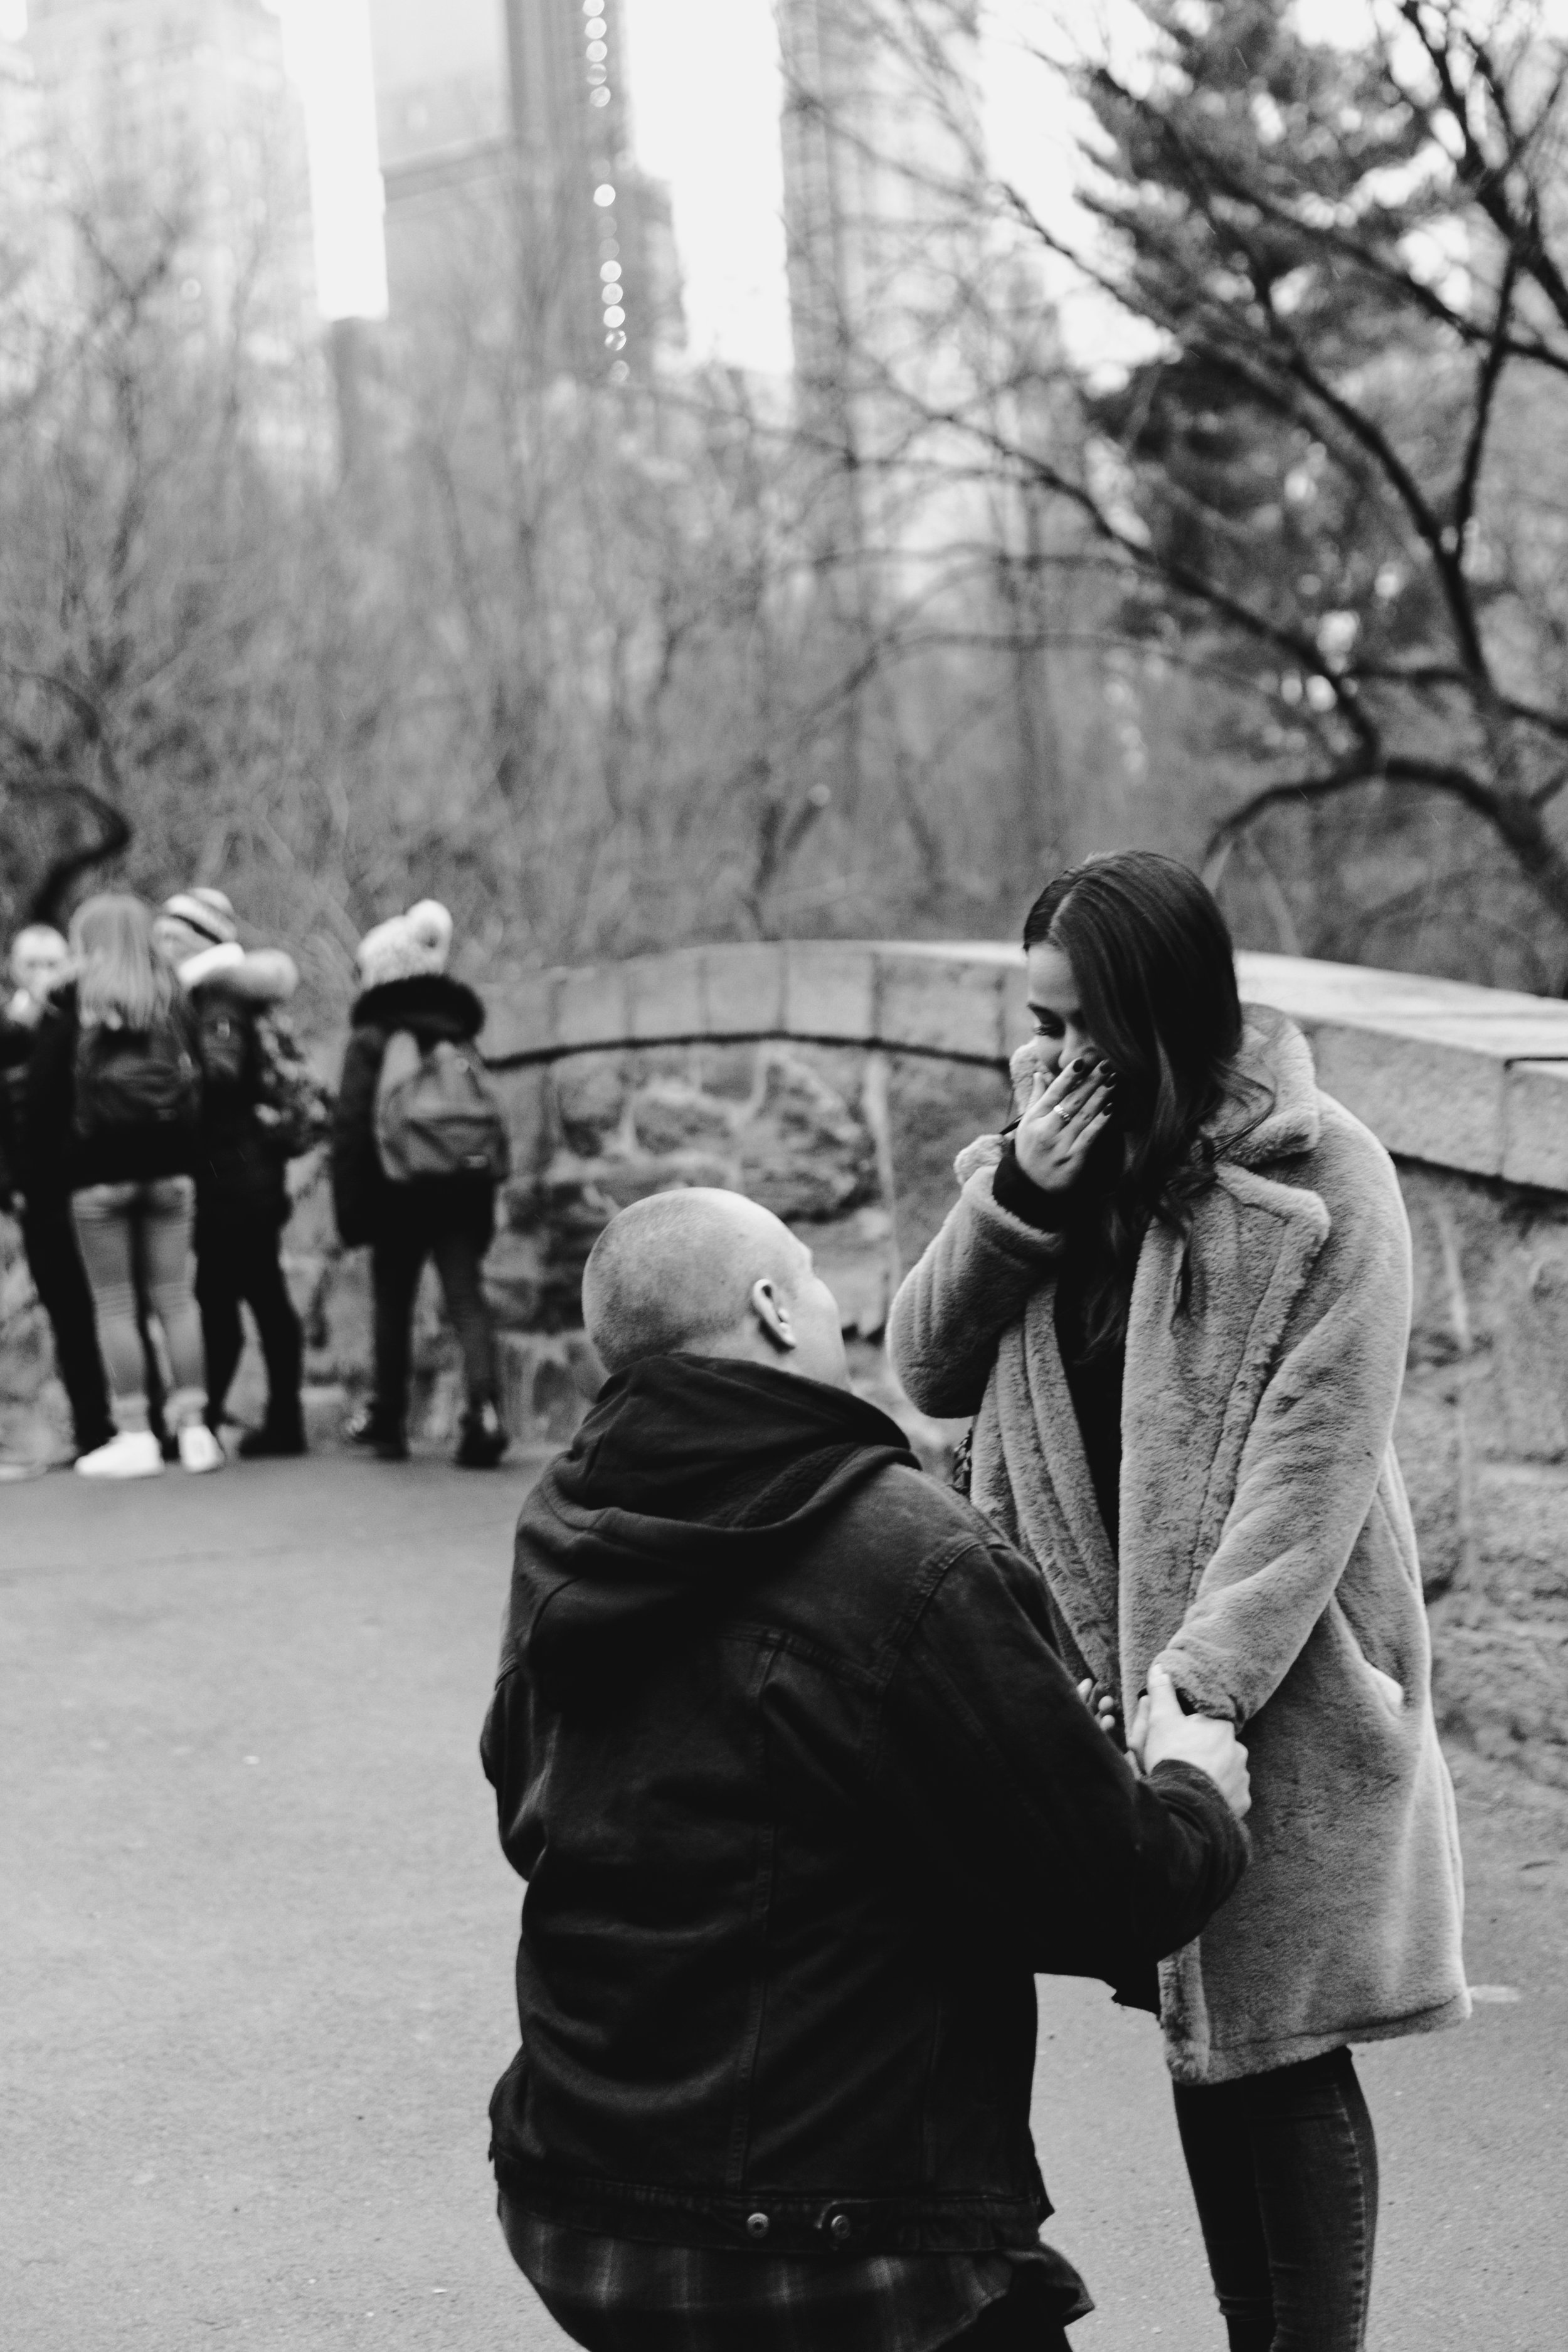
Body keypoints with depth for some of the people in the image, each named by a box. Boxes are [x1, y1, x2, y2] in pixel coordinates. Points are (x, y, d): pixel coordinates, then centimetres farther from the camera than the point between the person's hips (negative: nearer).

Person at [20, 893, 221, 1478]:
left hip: (97, 1172, -3)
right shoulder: (174, 1001, 9)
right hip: (169, 1167, 4)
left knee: (114, 1303, 1)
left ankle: (134, 1435, -1)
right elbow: (197, 1080, 10)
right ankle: (193, 1428, 5)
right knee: (175, 1296, 6)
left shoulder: (71, 1003, -2)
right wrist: (190, 1161, 13)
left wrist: (38, 1172, 2)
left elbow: (44, 1093, -3)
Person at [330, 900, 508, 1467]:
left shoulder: (369, 1042, 0)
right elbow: (494, 1124, 11)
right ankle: (483, 1410, -21)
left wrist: (350, 1209, -4)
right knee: (468, 1301, -3)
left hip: (399, 1192, -3)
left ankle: (389, 1419, 18)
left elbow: (350, 1127, -7)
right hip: (463, 1188, 3)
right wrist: (485, 1209, 14)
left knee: (393, 1306, 11)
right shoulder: (460, 1042, 14)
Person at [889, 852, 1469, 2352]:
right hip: (1102, 1665, 5)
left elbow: (1317, 1454, -17)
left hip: (1275, 1685, -5)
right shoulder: (1044, 1154, 6)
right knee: (1198, 2040, 15)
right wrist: (1013, 1201, -12)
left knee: (1278, 2054, 1)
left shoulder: (1320, 1176, -12)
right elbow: (928, 1372, 3)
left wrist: (1204, 1683, -22)